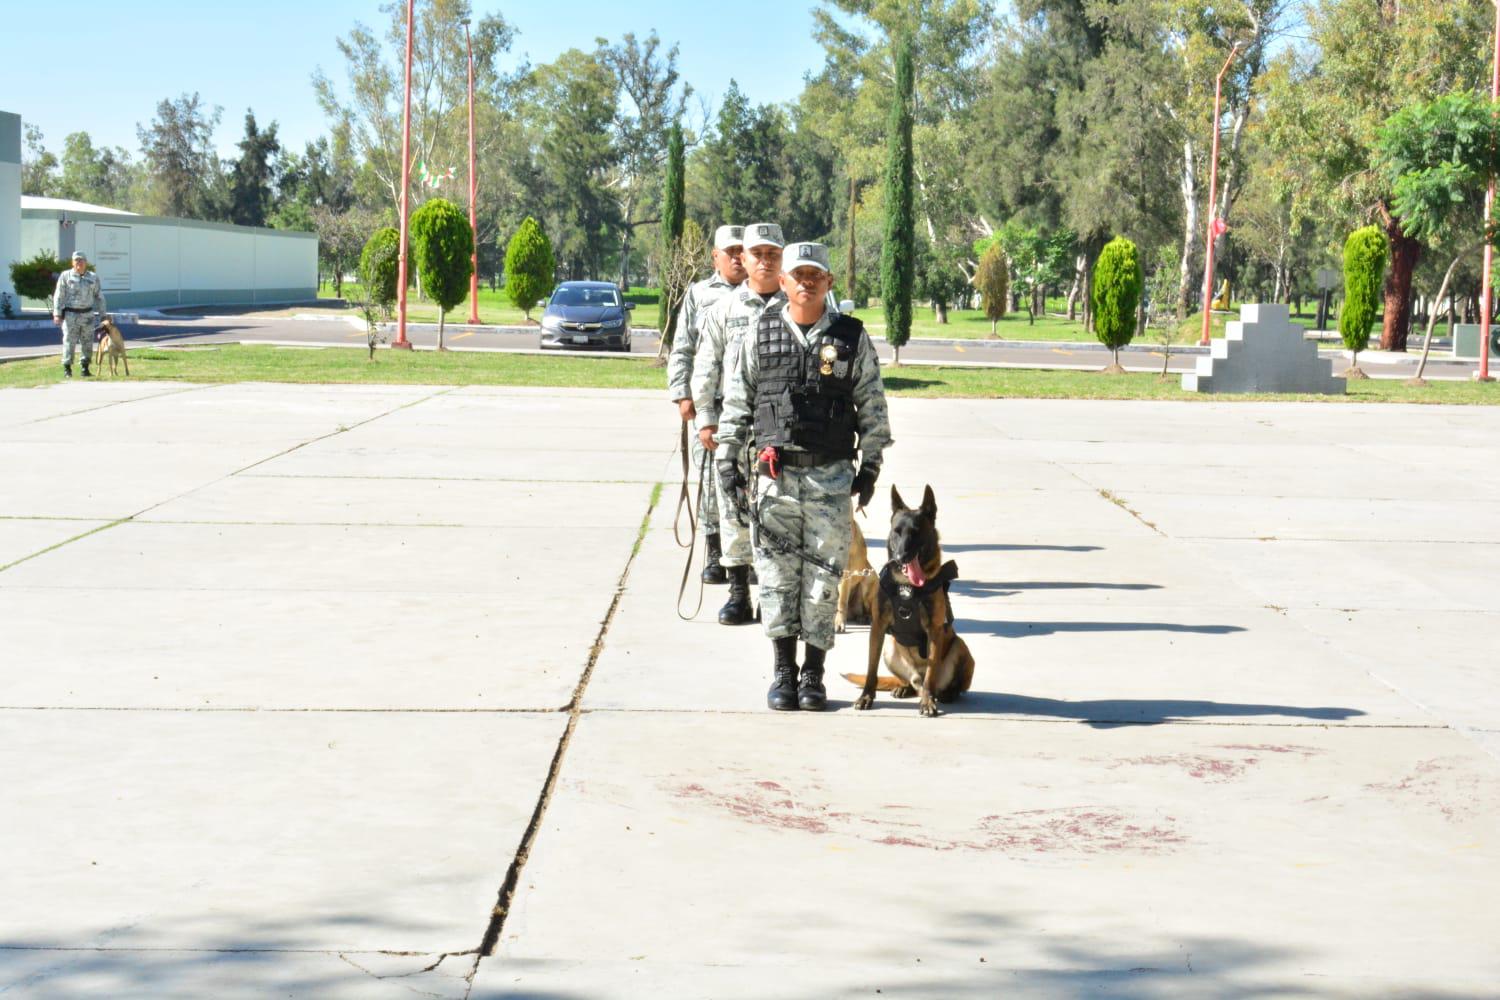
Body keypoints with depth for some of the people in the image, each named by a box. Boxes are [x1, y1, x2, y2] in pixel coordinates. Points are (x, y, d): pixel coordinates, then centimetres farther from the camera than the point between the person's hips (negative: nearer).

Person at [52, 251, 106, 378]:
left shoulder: (93, 277, 10)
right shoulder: (65, 276, 1)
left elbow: (99, 297, 15)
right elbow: (58, 296, -1)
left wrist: (102, 315, 12)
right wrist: (57, 314, -9)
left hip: (88, 315, 3)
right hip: (70, 314, -3)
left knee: (87, 342, 4)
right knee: (69, 342, -6)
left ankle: (85, 368, 13)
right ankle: (67, 369, -1)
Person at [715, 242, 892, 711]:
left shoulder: (852, 337, 5)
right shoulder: (761, 334, 7)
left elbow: (873, 407, 8)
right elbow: (736, 403, 10)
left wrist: (871, 465, 4)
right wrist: (726, 460, 5)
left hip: (832, 475, -1)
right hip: (774, 474, 1)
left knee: (823, 575, 1)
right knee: (777, 574, 1)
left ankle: (813, 675, 10)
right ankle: (783, 672, 11)